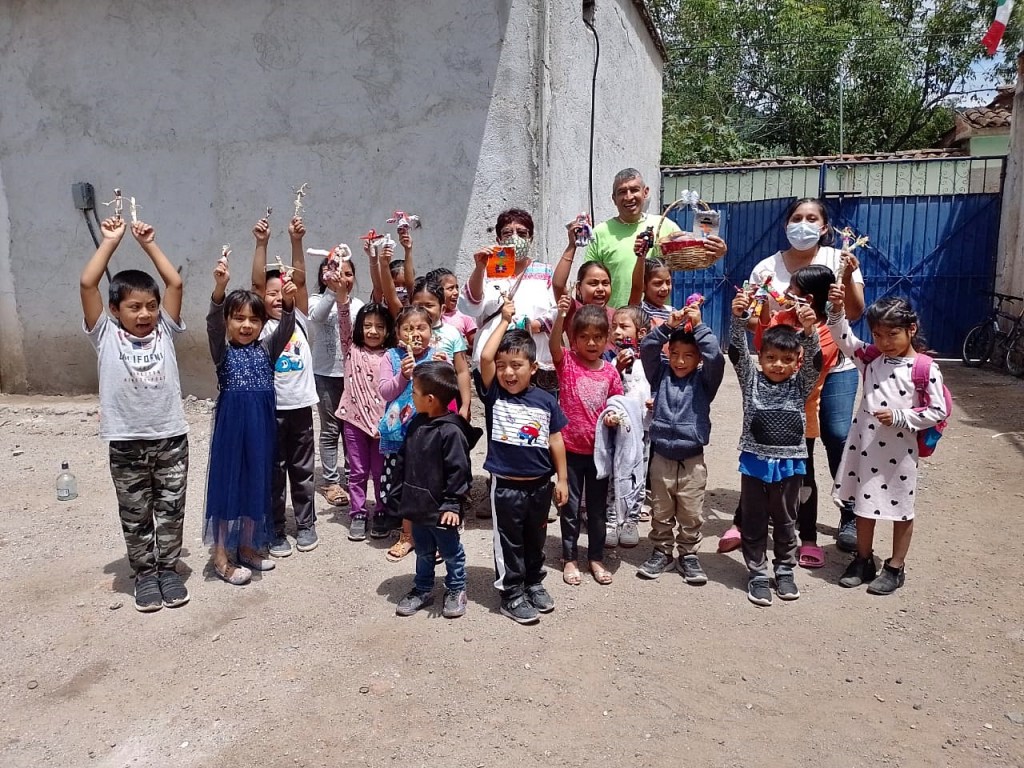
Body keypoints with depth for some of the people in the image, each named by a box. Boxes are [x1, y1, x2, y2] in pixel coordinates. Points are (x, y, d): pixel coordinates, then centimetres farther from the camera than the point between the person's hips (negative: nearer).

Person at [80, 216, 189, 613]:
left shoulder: (164, 331, 3)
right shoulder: (105, 335, -2)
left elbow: (175, 283, -3)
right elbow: (87, 284, -11)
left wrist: (149, 243, 1)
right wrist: (110, 241, -5)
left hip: (171, 438, 1)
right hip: (126, 443, -1)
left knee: (171, 510, 11)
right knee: (135, 516, 11)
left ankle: (168, 569, 26)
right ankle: (145, 574, 26)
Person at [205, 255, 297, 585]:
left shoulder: (266, 349, 7)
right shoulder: (223, 351, -3)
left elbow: (286, 329, -10)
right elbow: (213, 323, -21)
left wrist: (288, 302, -30)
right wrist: (220, 288, -39)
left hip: (262, 426, 4)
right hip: (231, 425, -4)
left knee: (255, 484, 12)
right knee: (227, 483, 3)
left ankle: (247, 547, 28)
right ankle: (221, 557, 13)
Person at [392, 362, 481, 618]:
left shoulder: (451, 431, -23)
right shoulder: (416, 424, 2)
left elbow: (458, 471, -21)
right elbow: (403, 462, 10)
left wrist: (452, 503, -19)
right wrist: (401, 494, 11)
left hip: (440, 508, -7)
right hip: (418, 504, 7)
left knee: (451, 552, 13)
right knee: (423, 552, 22)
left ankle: (456, 591, 30)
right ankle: (422, 589, 37)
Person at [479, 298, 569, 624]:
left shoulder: (546, 400, -3)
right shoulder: (495, 394, -8)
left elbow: (555, 441, 4)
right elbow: (485, 357, -22)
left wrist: (561, 479, 5)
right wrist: (504, 321, -14)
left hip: (540, 484, 3)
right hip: (506, 485, -2)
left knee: (535, 539, 19)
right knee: (508, 542, 8)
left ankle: (534, 583, 38)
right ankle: (511, 594, 22)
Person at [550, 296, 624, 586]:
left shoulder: (610, 371, 0)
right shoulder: (566, 362, -8)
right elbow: (554, 345, -29)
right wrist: (560, 315, -43)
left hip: (599, 448, 2)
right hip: (571, 448, -2)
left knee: (598, 506, 14)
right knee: (571, 506, 10)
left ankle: (596, 558, 29)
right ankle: (570, 558, 24)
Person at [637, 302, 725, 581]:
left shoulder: (704, 379, -2)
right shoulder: (661, 374, 3)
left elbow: (715, 357, -19)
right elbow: (646, 349, -8)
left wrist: (698, 325, -17)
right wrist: (668, 325, -18)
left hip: (692, 460, -1)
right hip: (661, 456, 1)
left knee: (691, 515, 9)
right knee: (661, 512, 13)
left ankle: (688, 555, 23)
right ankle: (661, 552, 27)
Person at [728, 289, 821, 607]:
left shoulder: (800, 384, 1)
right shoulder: (751, 379, -1)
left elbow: (814, 359, -14)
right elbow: (737, 351, -13)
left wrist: (809, 330, -32)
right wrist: (738, 318, -29)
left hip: (789, 462, 1)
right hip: (755, 460, -1)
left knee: (785, 521, 15)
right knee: (753, 521, 9)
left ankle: (785, 570, 31)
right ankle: (757, 573, 22)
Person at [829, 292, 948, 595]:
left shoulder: (926, 369, -11)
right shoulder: (872, 358, 2)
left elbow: (938, 411, -11)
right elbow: (844, 338, 1)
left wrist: (899, 418, -20)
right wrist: (837, 310, -14)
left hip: (899, 452, -5)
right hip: (865, 446, 5)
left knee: (901, 509, 11)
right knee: (863, 504, 15)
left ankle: (895, 568, 25)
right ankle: (864, 561, 31)